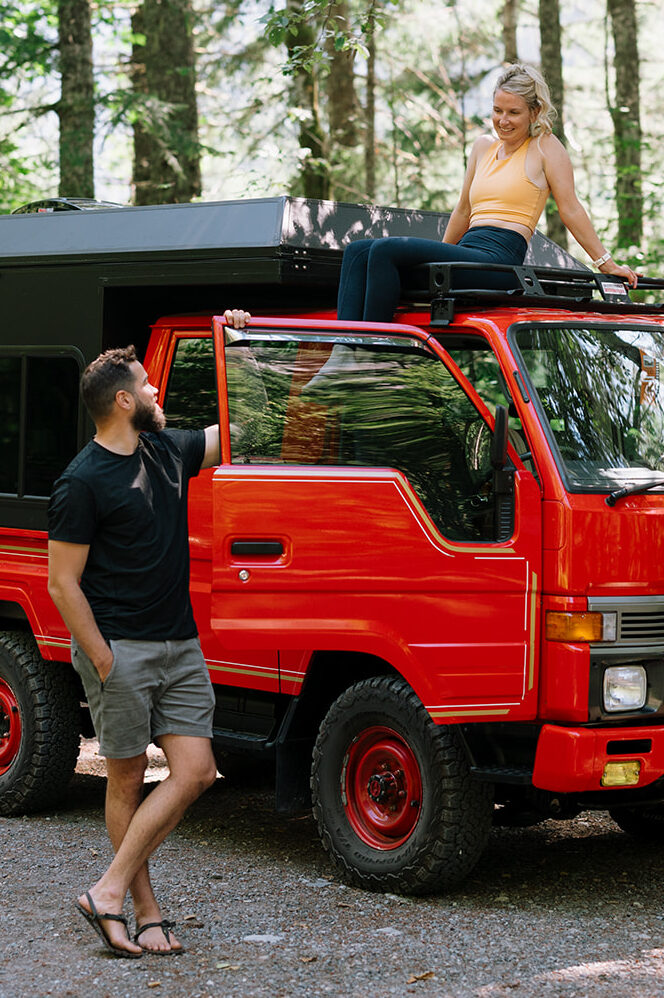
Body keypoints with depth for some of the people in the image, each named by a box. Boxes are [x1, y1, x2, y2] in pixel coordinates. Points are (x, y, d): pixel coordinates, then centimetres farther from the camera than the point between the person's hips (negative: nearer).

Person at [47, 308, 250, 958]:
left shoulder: (168, 451, 11)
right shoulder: (83, 482, -10)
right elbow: (63, 584, -10)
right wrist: (103, 661, -14)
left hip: (179, 646, 7)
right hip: (120, 648, -7)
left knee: (194, 771, -3)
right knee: (127, 780, 2)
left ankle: (109, 892, 0)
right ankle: (145, 910, 9)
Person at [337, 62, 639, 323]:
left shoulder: (545, 147, 3)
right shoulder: (484, 146, 23)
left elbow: (571, 210, 2)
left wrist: (606, 264, -1)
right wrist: (440, 259, 33)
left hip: (499, 256, -8)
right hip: (468, 252, 8)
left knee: (385, 249, -26)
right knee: (358, 251, -7)